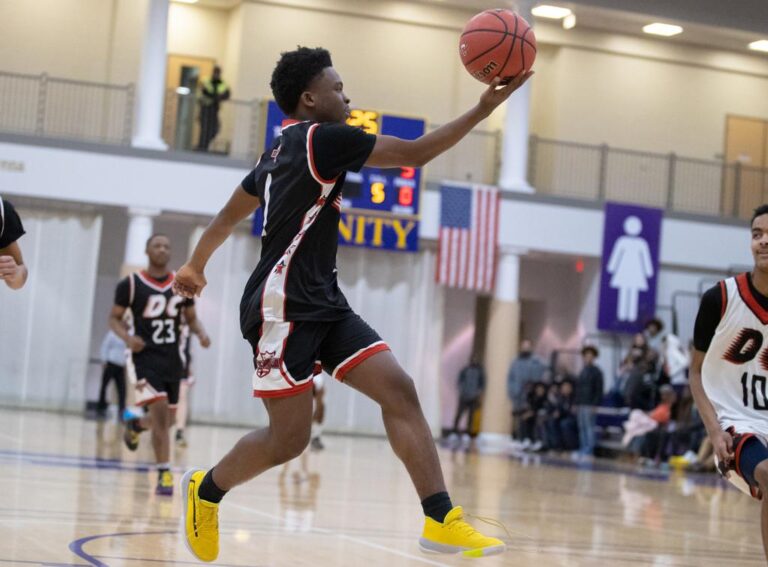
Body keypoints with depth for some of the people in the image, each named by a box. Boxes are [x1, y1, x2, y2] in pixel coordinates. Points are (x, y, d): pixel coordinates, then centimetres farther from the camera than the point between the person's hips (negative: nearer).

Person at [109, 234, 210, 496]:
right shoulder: (131, 284, -6)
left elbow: (191, 318, 13)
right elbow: (114, 318, 0)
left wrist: (201, 333, -9)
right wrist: (128, 337, -20)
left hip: (172, 359, 5)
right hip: (146, 357, -5)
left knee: (167, 420, 14)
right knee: (160, 412, -20)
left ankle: (135, 425, 49)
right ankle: (164, 474, -15)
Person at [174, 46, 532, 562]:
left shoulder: (282, 152, 18)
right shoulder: (323, 137, -10)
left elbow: (229, 216, 28)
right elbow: (415, 154, -11)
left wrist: (196, 266, 42)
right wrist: (483, 109, -8)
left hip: (323, 302, 10)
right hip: (284, 306, -10)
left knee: (399, 389, -6)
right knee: (290, 438, -5)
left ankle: (441, 521, -10)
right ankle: (206, 489, 23)